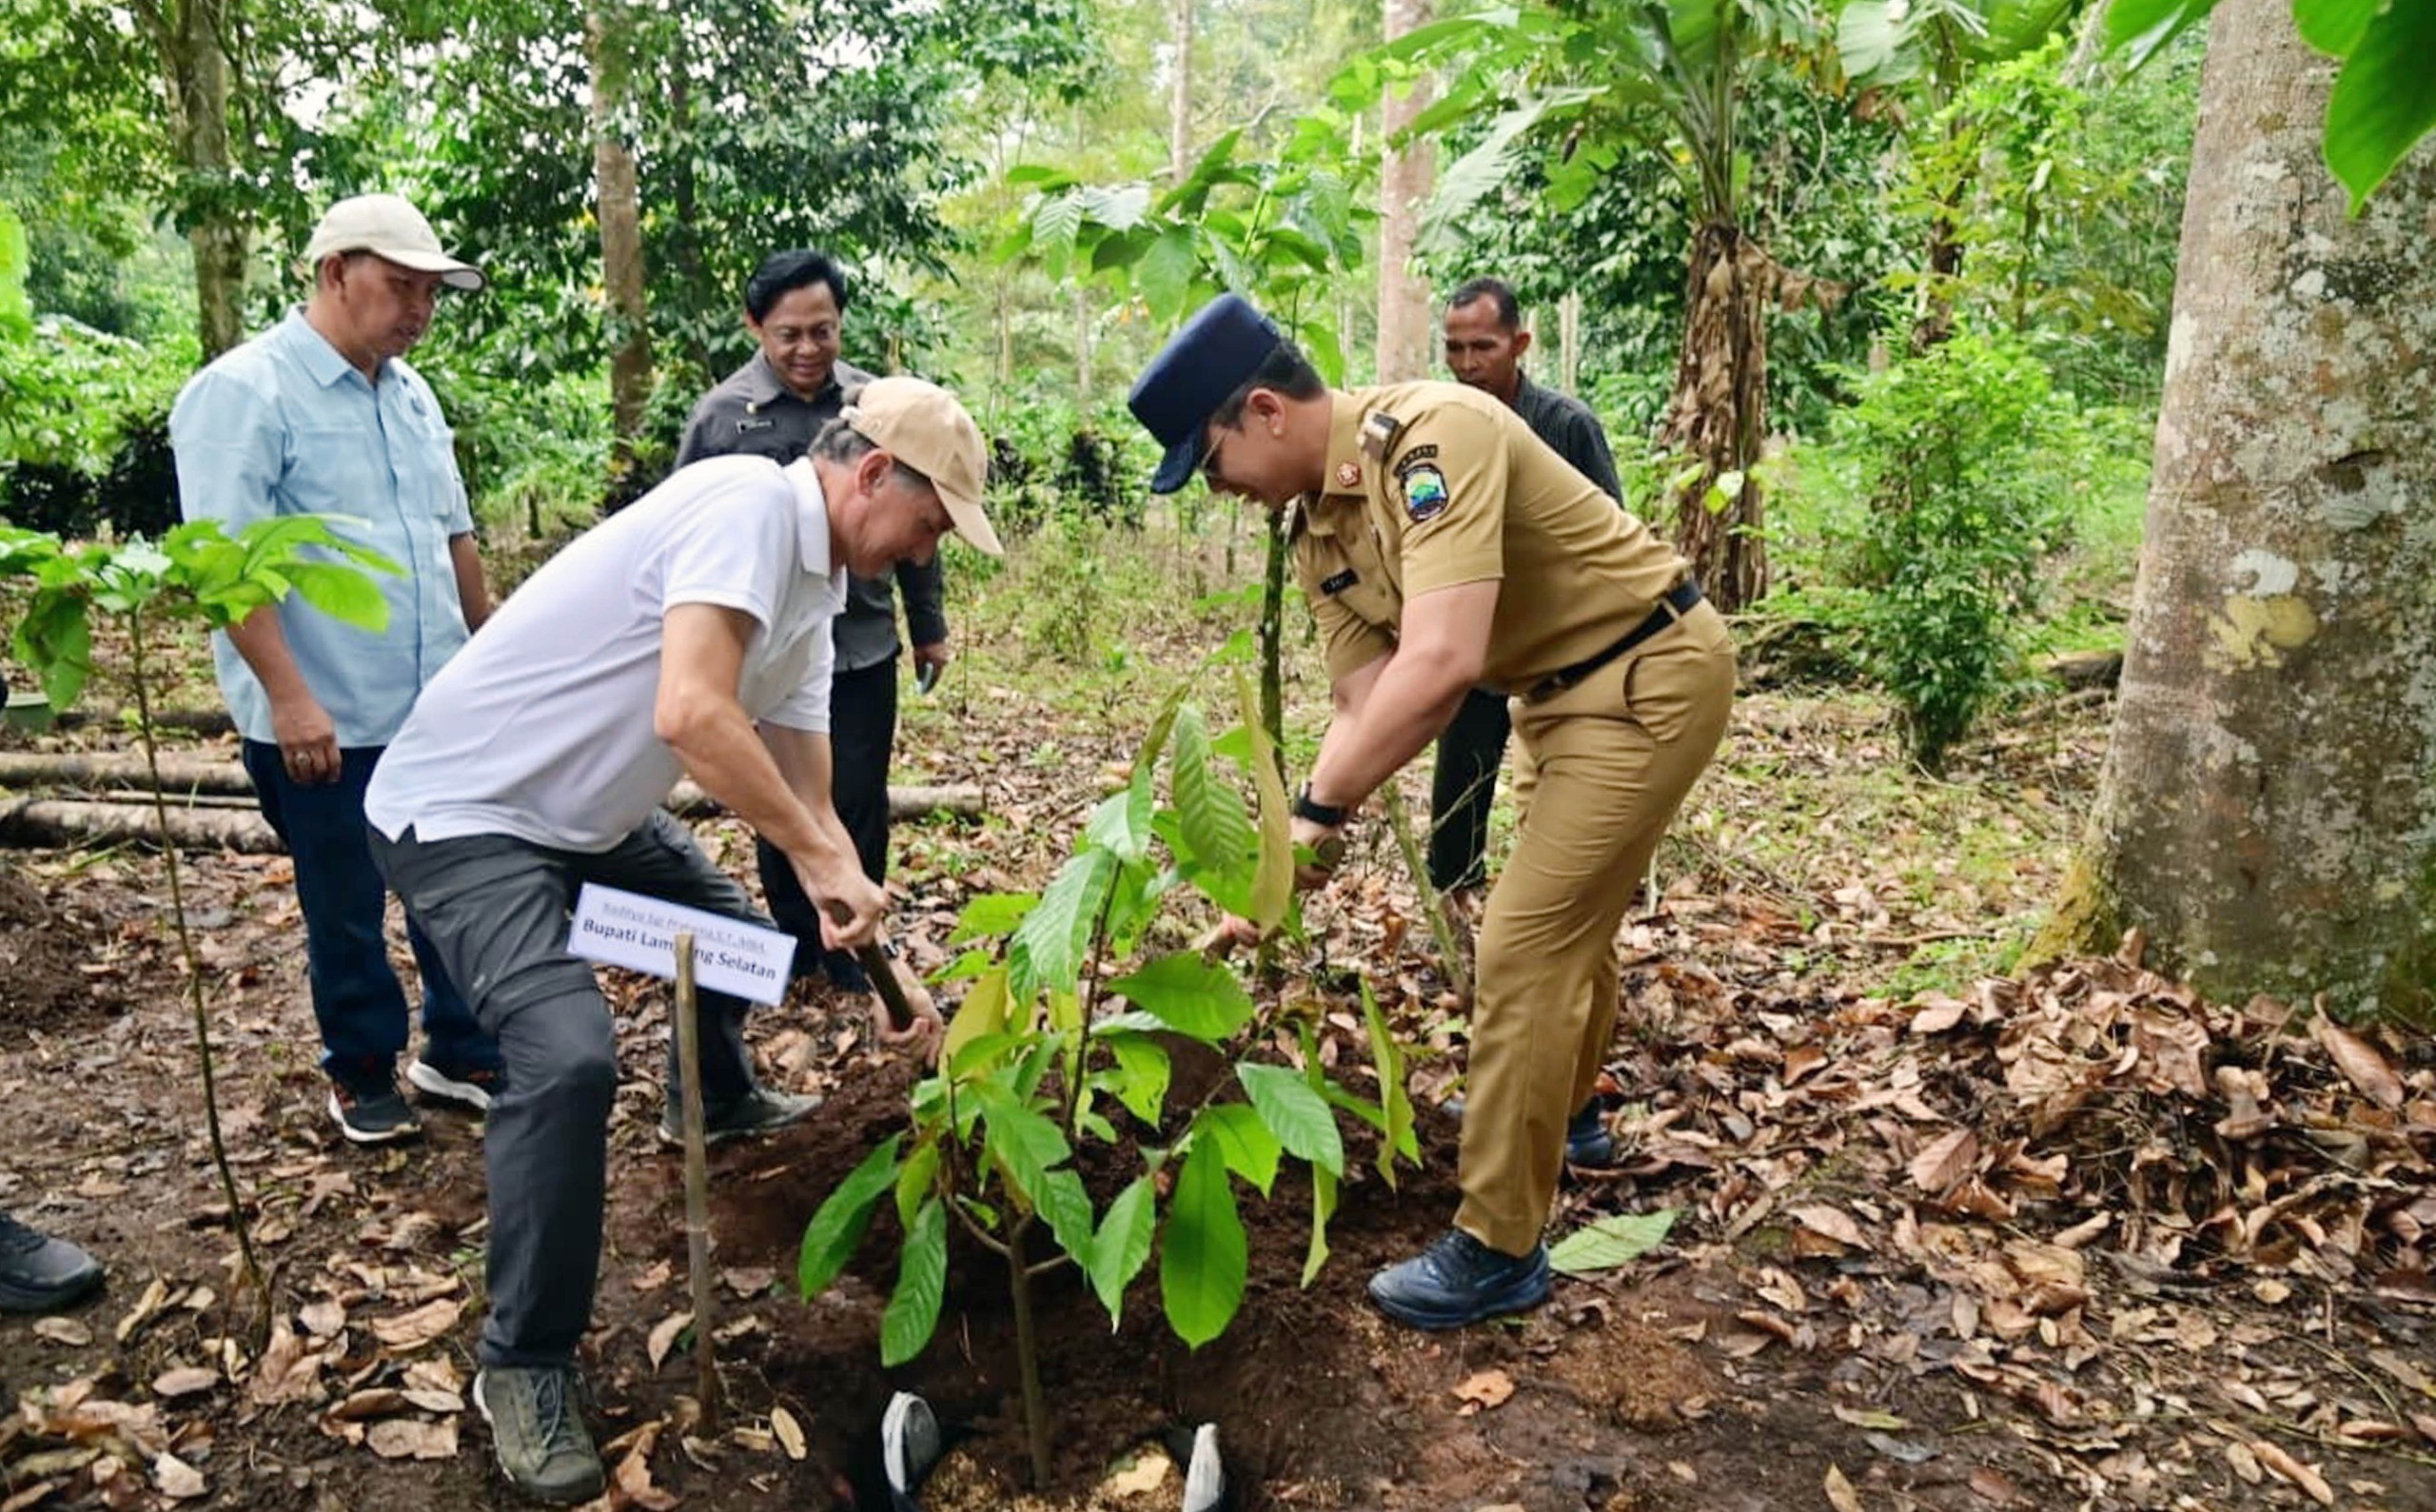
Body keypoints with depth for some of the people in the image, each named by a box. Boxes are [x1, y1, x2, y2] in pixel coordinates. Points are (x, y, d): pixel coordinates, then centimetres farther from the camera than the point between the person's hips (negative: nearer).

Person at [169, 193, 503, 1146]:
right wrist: (288, 696, -22)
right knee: (346, 913, 10)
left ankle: (464, 1055, 29)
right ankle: (362, 1074, 28)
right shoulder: (245, 392, -12)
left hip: (439, 710, 7)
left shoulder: (410, 393, 11)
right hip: (324, 722, -6)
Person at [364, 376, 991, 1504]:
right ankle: (523, 1366, -5)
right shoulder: (748, 502, -23)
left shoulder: (812, 597, 6)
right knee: (569, 1056, -25)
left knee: (733, 926, 26)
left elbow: (802, 803, 9)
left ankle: (718, 1102, 55)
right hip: (462, 811, -10)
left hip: (587, 815, 10)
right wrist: (824, 862, -27)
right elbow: (691, 715, -36)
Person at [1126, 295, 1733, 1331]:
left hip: (1649, 676, -9)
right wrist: (1296, 851, -11)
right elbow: (1362, 705, -1)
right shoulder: (1316, 530, 0)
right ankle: (1558, 1110, 50)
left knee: (1525, 946, -10)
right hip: (1562, 691, 9)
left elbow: (1439, 664, -39)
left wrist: (1314, 814, -34)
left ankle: (1499, 1249, 2)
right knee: (1566, 914, 25)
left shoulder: (1430, 435, -29)